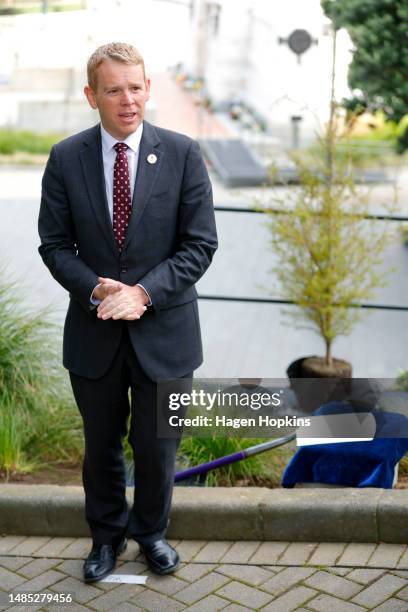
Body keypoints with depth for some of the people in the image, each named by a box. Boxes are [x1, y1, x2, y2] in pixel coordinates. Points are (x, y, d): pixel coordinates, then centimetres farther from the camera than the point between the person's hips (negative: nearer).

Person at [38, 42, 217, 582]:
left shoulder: (183, 154, -7)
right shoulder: (65, 159, -3)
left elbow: (201, 244, -7)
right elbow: (55, 244, 0)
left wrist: (144, 292, -19)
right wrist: (95, 289, -18)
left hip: (164, 330, -1)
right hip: (94, 333, 1)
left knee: (157, 445, 14)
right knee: (102, 445, 17)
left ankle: (151, 531, 40)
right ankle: (107, 535, 40)